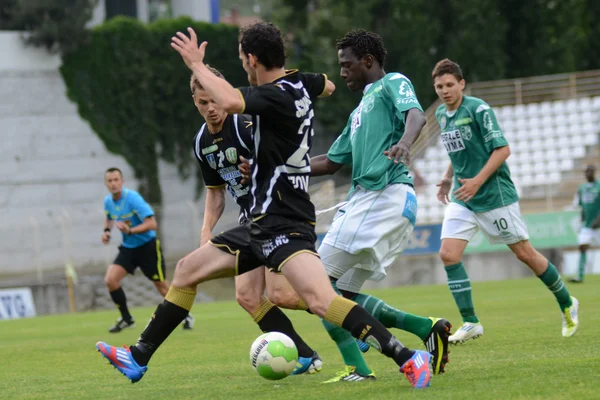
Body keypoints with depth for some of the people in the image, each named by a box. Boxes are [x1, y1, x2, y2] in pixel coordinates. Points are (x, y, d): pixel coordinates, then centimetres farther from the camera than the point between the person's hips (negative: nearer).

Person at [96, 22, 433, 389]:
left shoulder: (277, 96, -18)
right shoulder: (300, 84, 9)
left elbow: (232, 102, -38)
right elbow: (327, 86, 33)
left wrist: (197, 64, -21)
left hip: (286, 226, -11)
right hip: (263, 225, 11)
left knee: (320, 299, -30)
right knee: (186, 271, 17)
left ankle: (409, 360, -31)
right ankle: (139, 359, 25)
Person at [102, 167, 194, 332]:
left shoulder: (132, 198, -23)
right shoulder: (108, 201, -2)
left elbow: (151, 224, -28)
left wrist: (130, 231, -41)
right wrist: (107, 230, 2)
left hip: (147, 247, -6)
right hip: (127, 248, 6)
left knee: (162, 287, 2)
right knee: (110, 280, -13)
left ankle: (186, 316, 25)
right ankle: (126, 319, 3)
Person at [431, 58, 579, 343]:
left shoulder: (478, 109, -14)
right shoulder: (441, 114, 9)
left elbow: (502, 149, -17)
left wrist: (477, 181, -23)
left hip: (494, 194, -7)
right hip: (462, 199, 7)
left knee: (525, 254, 2)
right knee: (448, 255, -10)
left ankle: (567, 304, 22)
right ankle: (471, 323, -4)